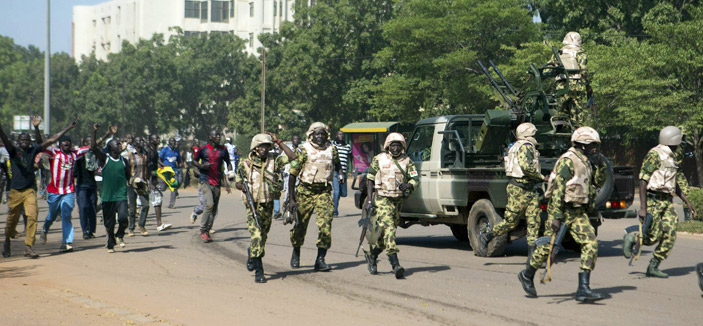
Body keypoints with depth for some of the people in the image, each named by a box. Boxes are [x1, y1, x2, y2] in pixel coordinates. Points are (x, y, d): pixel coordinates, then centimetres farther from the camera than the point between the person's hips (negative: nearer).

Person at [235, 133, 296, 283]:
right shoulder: (245, 164, -1)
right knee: (256, 236, -15)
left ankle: (252, 255, 45)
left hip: (268, 205, 3)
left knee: (263, 236, 15)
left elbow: (292, 156, -7)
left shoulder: (273, 161, 3)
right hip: (253, 205, -3)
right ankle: (258, 271, -15)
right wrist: (244, 187, -14)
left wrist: (278, 141, -6)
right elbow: (237, 182, 8)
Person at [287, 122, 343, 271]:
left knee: (325, 224, -14)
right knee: (300, 225, 9)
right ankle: (296, 253, 36)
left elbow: (337, 164, 26)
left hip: (324, 191, 2)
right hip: (305, 191, -1)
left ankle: (320, 260, -9)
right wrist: (291, 198, -8)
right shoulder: (304, 151, -8)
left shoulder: (331, 150, 2)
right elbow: (292, 174, -5)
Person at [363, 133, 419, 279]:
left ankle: (371, 255, 34)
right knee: (388, 228, -19)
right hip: (382, 199, -4)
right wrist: (370, 199, -3)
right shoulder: (379, 159, 2)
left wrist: (408, 186, -22)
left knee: (387, 232, 10)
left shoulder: (407, 161, 7)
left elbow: (415, 179, 1)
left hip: (398, 201, 4)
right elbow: (370, 179, 5)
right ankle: (395, 264, -28)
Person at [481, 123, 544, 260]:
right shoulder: (525, 147, -13)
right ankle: (487, 237, 18)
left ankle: (532, 254, -2)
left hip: (530, 190, 10)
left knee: (533, 221, 0)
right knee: (511, 221, -2)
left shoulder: (529, 147, 19)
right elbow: (526, 167, -24)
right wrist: (541, 177, -15)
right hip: (519, 189, -10)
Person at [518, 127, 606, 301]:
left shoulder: (586, 161, 11)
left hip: (579, 213, 7)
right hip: (563, 210, -7)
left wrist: (599, 164, 5)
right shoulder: (567, 161, -16)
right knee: (548, 246, 4)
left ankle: (583, 289, -12)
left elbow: (599, 182, 21)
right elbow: (558, 190, -20)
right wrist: (556, 216, -24)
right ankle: (527, 275, 29)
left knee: (591, 244, -9)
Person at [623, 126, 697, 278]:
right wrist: (642, 207, -20)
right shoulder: (655, 154, -10)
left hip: (667, 202, 8)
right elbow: (643, 181, -14)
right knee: (653, 237, -11)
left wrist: (688, 203, 23)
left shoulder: (671, 158, 19)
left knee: (670, 236, -4)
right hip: (653, 201, -8)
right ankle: (631, 238, 17)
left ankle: (653, 267, 4)